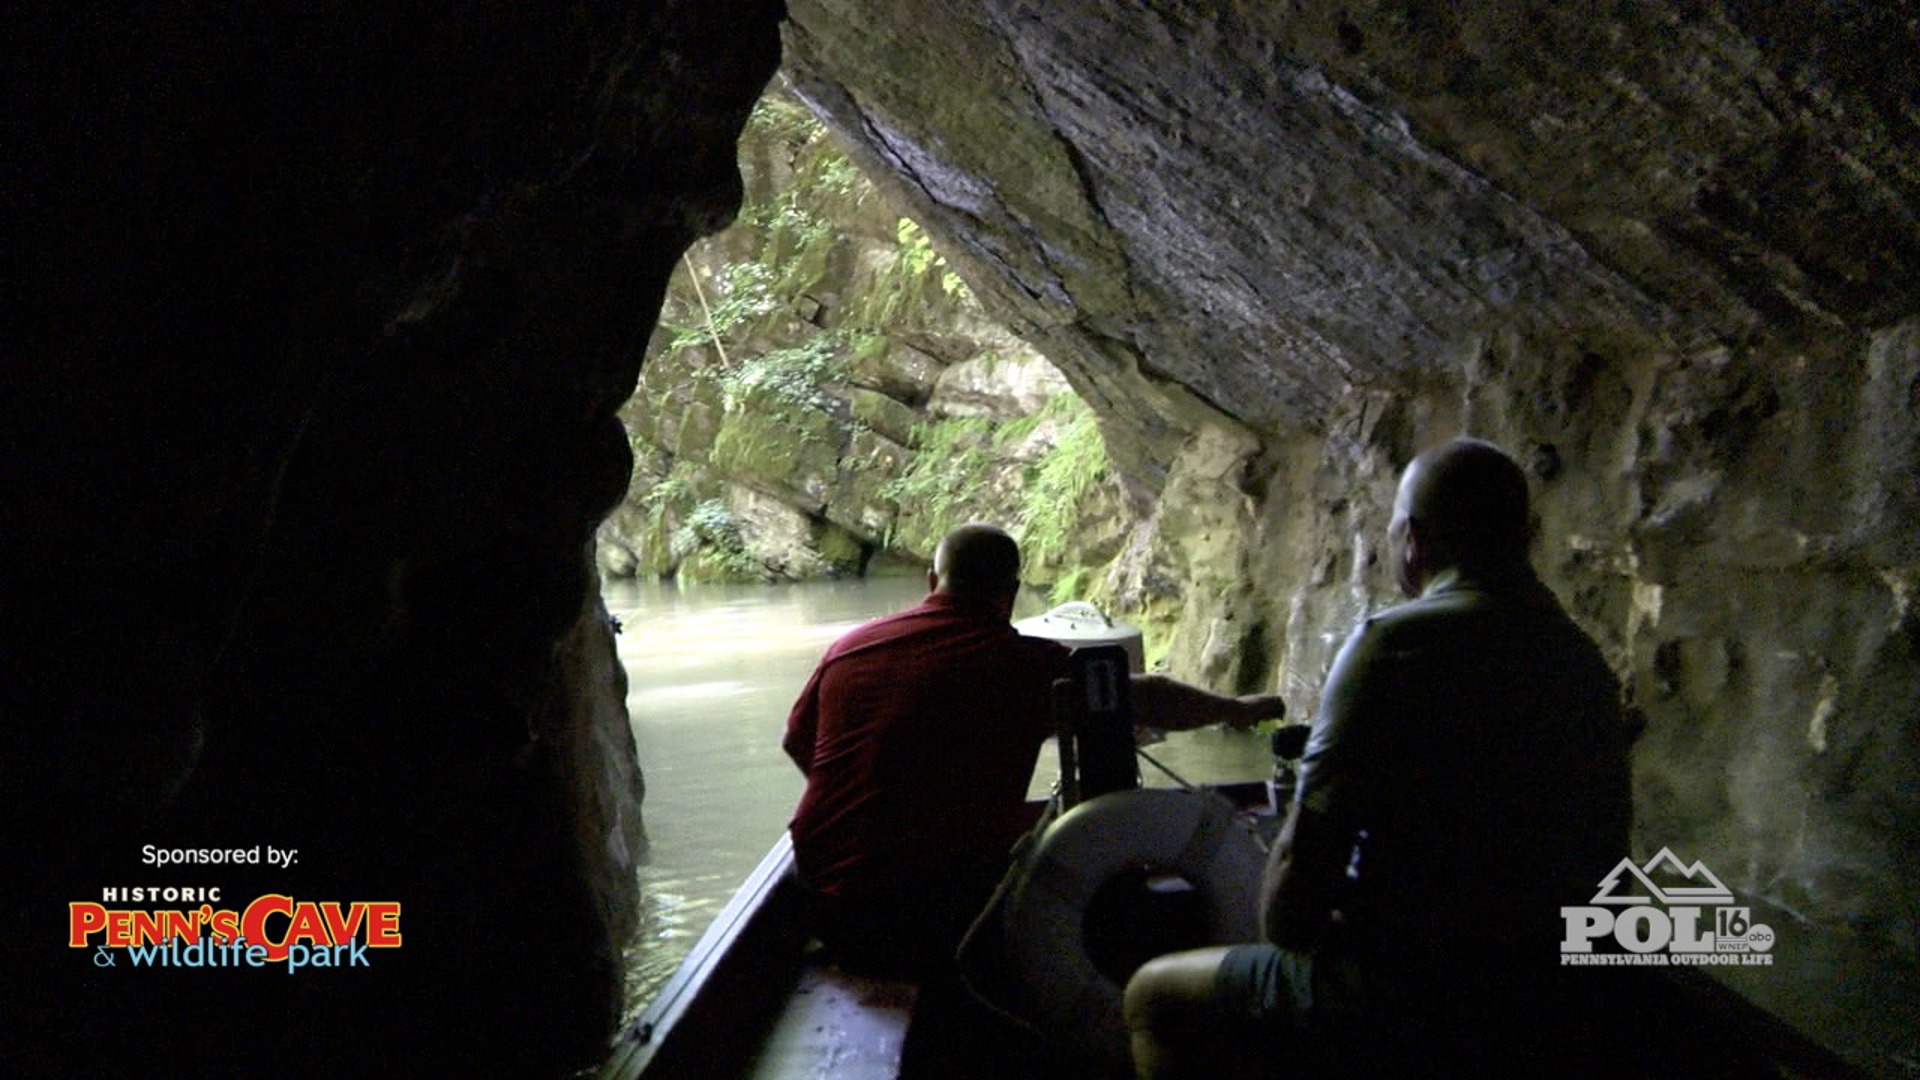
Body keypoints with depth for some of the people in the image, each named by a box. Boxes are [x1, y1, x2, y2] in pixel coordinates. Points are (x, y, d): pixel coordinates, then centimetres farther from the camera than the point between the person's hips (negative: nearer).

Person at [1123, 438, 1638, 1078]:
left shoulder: (1395, 645, -18)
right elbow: (1606, 852, 11)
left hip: (1409, 993, -8)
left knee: (1154, 995, 10)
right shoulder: (1586, 659, 4)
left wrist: (1283, 933, 1)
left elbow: (1305, 852, -20)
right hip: (1542, 992, 8)